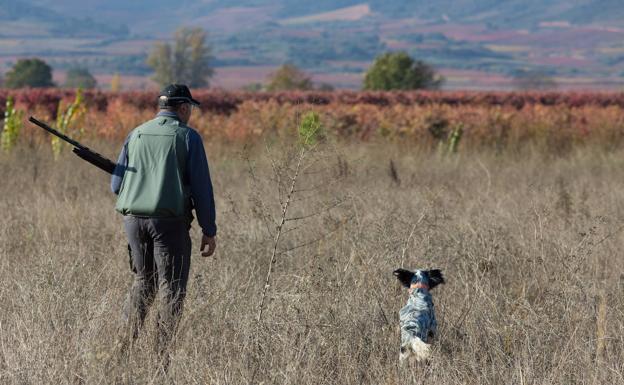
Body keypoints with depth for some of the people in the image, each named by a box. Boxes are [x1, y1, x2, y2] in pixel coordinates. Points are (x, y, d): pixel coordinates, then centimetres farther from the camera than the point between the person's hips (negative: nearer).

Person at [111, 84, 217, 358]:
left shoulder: (136, 135, 10)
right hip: (170, 220, -4)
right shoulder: (188, 137, -2)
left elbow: (116, 185, 10)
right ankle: (161, 354, -1)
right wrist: (209, 231, 0)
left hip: (134, 219, 4)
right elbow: (201, 188, -5)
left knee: (143, 282, 20)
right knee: (171, 288, 3)